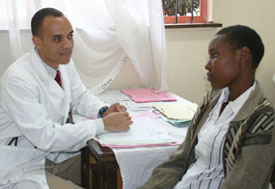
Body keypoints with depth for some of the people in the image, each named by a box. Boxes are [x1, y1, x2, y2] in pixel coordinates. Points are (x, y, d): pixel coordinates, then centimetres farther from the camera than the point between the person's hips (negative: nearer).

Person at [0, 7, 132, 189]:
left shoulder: (65, 62, -1)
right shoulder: (18, 79, -26)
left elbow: (81, 96, 15)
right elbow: (45, 137, -29)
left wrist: (104, 111, -8)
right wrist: (103, 124, -27)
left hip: (57, 152, 8)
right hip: (23, 167, -8)